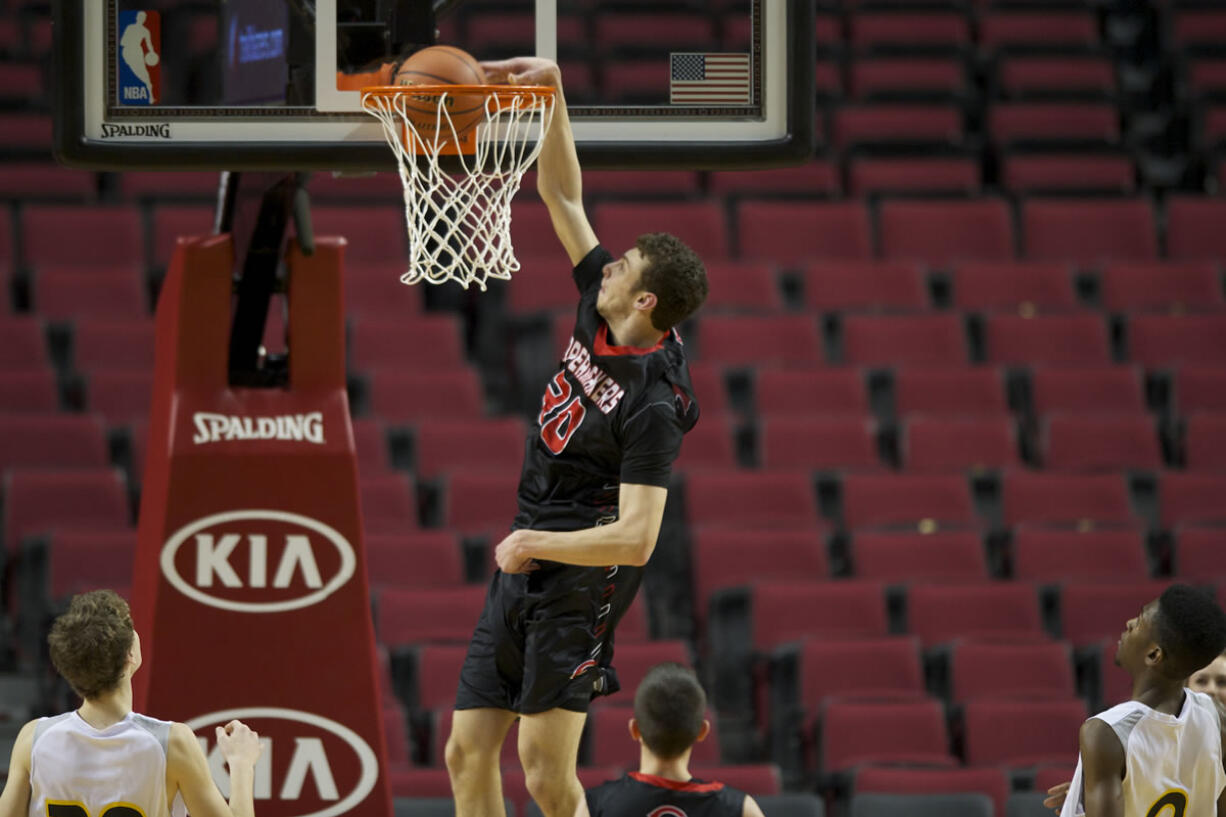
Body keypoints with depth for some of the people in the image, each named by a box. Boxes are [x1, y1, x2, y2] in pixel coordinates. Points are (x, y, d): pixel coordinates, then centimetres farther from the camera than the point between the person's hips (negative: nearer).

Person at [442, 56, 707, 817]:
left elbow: (637, 539, -24)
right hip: (524, 564, 9)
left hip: (581, 580, -9)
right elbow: (563, 196, 11)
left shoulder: (655, 404, -19)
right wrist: (550, 90, 4)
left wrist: (532, 543, -17)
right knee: (468, 756, 5)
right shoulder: (601, 310, 3)